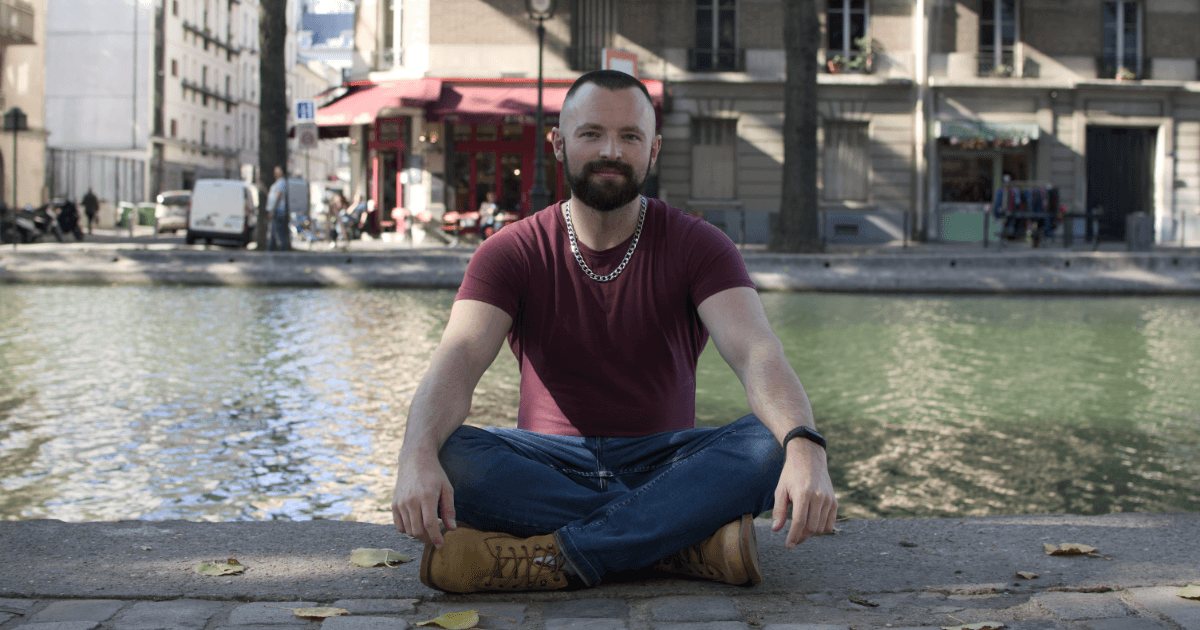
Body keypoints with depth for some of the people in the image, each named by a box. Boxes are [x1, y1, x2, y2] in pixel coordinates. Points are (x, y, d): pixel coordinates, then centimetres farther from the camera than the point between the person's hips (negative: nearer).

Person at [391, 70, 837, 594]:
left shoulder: (695, 245, -2)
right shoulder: (513, 252, -1)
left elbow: (756, 353, -19)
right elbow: (459, 358, -18)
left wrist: (805, 448, -41)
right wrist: (417, 456, -41)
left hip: (663, 461, 0)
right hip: (548, 462, 0)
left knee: (769, 447, -29)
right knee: (448, 458, -31)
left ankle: (559, 555, -34)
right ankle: (686, 541, -31)